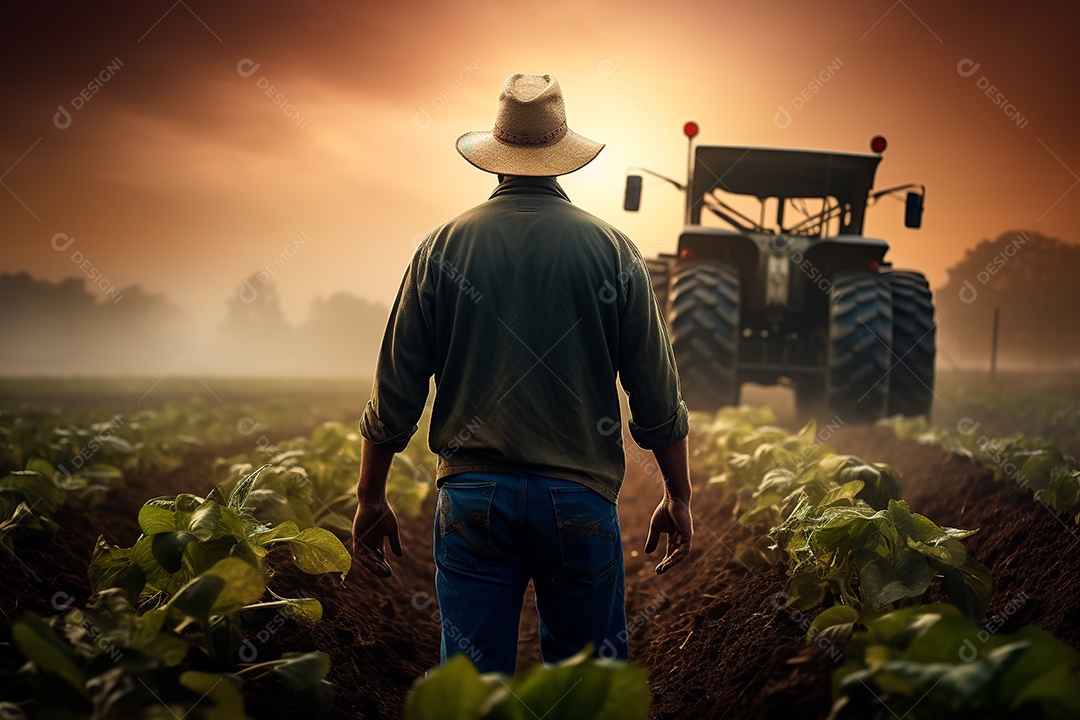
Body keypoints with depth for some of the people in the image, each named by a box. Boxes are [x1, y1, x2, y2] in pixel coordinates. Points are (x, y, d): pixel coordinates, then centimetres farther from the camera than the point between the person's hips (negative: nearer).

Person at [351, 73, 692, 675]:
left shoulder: (444, 247, 1)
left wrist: (371, 499, 12)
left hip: (472, 495, 1)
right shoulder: (613, 250, -1)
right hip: (581, 496, 0)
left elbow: (396, 389, 2)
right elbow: (657, 396, 1)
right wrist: (679, 496, 13)